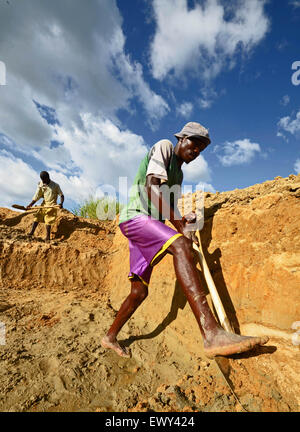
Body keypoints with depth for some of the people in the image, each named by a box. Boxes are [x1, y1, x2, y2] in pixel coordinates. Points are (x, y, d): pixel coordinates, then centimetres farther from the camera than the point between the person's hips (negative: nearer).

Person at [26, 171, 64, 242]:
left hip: (52, 206, -5)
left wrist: (61, 203, -26)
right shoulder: (41, 186, 4)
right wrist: (30, 205, -7)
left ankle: (47, 237, 3)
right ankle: (31, 233, 16)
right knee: (37, 217, 4)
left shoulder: (55, 185, -7)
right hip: (44, 204, 5)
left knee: (48, 221, -6)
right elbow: (36, 197, 4)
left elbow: (61, 195, -7)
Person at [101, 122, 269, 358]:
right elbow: (151, 188, -17)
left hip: (151, 224, 9)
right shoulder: (164, 147, -1)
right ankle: (212, 333, -43)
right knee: (179, 245, -34)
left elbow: (171, 207, 23)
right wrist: (180, 227, -20)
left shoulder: (179, 174, 24)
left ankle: (110, 337, 27)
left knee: (140, 291, 8)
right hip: (135, 216, -9)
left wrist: (184, 221, 0)